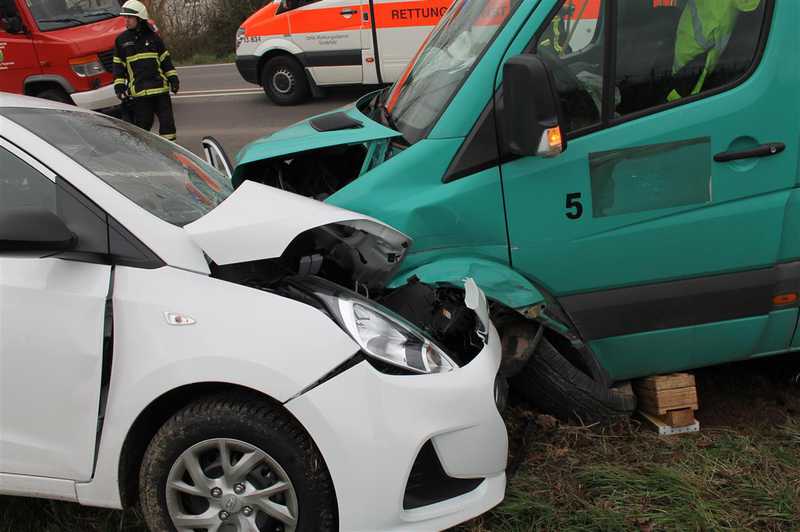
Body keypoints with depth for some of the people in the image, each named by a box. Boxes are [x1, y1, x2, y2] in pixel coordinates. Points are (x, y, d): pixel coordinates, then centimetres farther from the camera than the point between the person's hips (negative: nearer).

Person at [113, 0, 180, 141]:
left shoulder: (153, 37, 8)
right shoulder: (121, 40, 6)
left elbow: (165, 60, 13)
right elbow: (118, 66, 9)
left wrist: (173, 79, 6)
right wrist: (119, 87, 0)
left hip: (160, 88, 1)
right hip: (138, 92, -1)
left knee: (167, 120, 2)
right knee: (143, 124, 1)